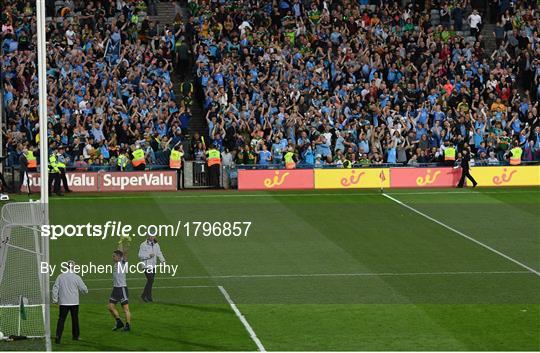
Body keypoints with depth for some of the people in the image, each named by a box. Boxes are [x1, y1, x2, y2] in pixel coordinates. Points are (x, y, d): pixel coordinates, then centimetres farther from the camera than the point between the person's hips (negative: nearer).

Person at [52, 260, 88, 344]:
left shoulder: (60, 276, -1)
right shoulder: (76, 277, -6)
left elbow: (55, 288, 0)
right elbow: (83, 289, 1)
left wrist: (55, 299, 8)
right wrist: (86, 291, 24)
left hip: (63, 303, 0)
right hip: (74, 302, 0)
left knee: (61, 319, -1)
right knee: (75, 319, 14)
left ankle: (58, 336, -15)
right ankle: (75, 336, 23)